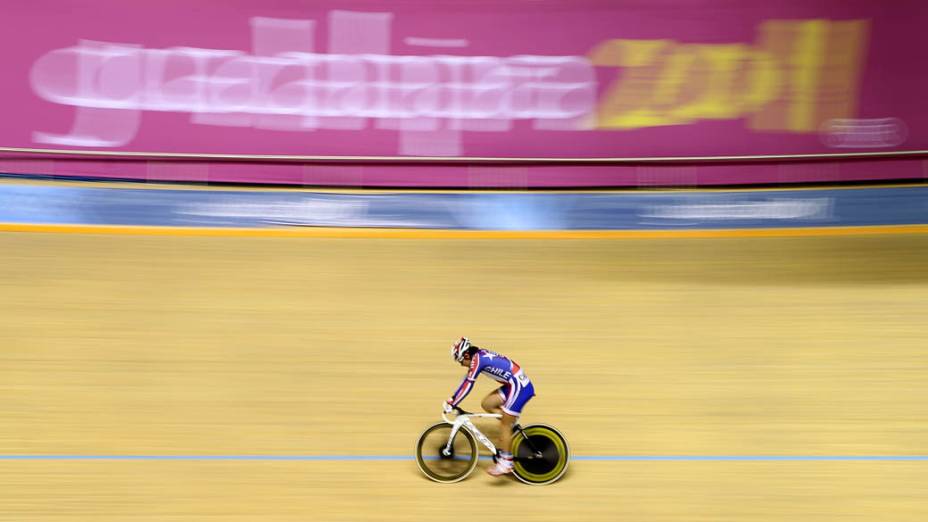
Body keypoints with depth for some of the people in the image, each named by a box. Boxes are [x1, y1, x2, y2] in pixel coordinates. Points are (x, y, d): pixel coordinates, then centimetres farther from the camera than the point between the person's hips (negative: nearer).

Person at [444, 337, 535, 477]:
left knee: (505, 425, -4)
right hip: (515, 384, 9)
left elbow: (468, 385, -18)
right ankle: (513, 425, 18)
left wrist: (451, 404, -13)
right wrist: (452, 399, 21)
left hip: (520, 387, -9)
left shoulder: (477, 359, -16)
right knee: (487, 404, 10)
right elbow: (467, 379, 19)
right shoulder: (480, 355, 11)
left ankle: (506, 463, 4)